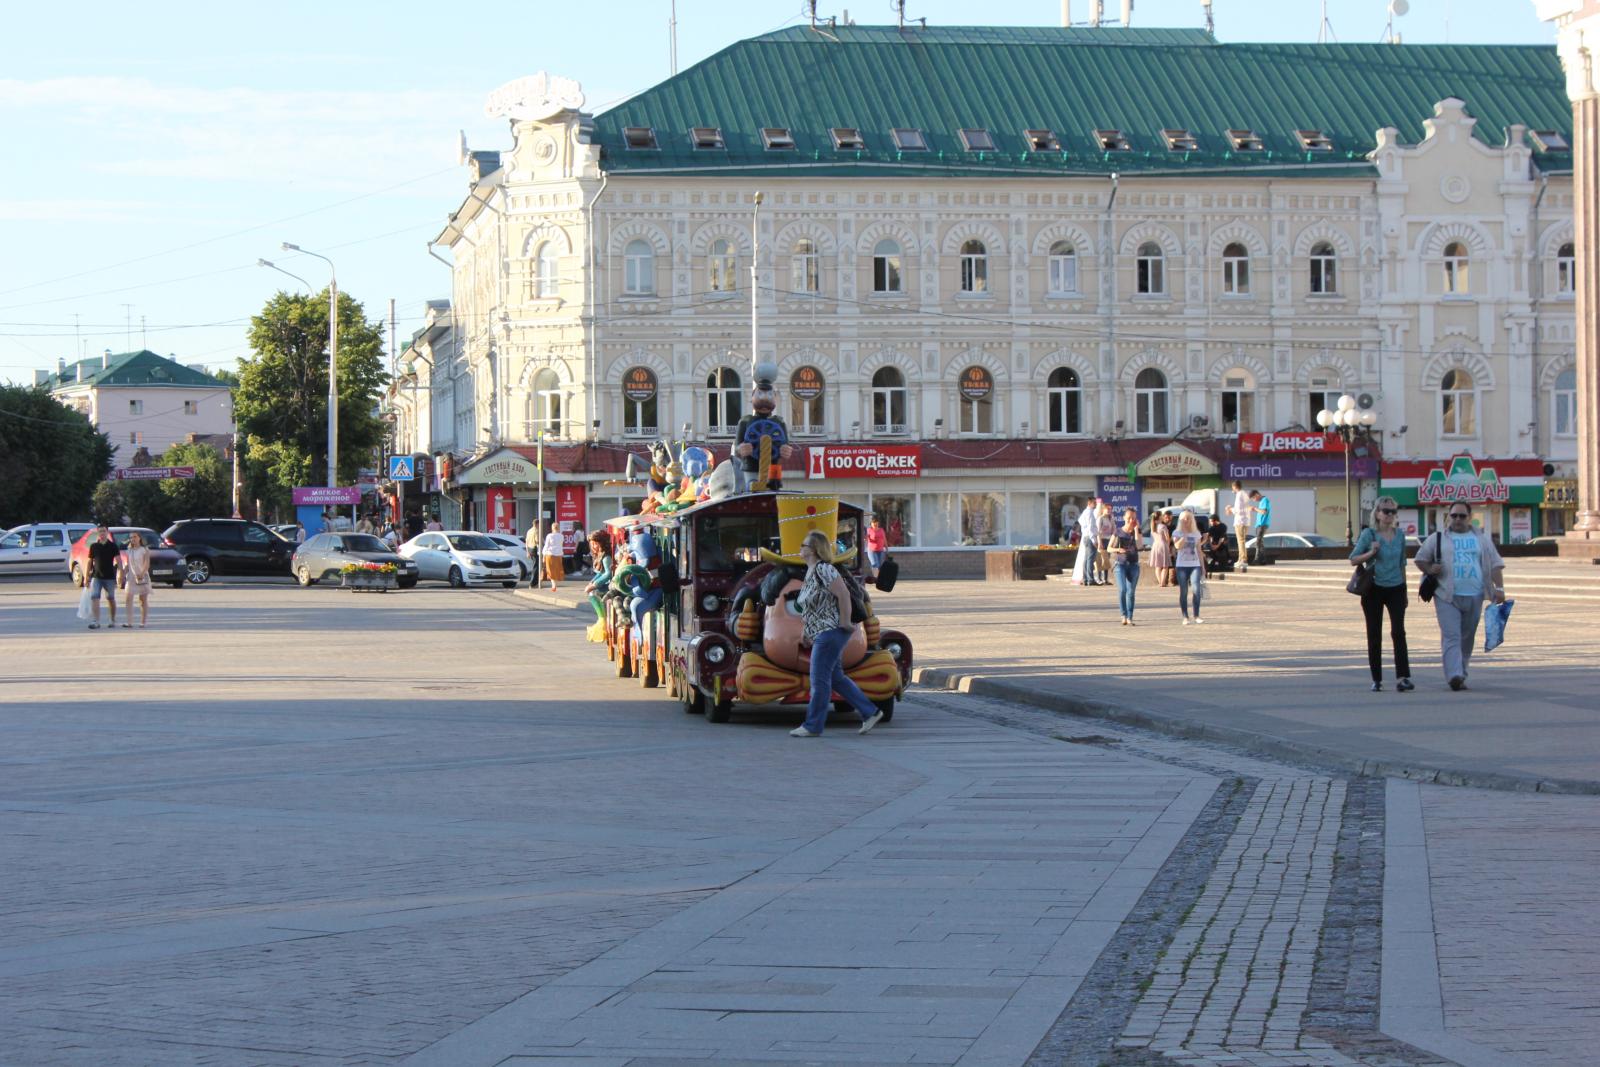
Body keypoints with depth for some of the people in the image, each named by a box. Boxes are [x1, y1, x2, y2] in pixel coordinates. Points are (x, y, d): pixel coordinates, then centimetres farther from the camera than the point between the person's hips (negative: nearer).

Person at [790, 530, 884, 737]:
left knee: (819, 680, -5)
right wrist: (806, 630, 16)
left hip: (831, 632, -10)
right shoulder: (810, 572, 14)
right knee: (836, 678, 13)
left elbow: (843, 594, -22)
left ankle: (812, 726, 0)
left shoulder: (823, 569, -16)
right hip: (822, 633, 10)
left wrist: (844, 622, -18)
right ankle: (870, 712, 18)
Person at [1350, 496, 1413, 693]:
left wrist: (1405, 590, 18)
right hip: (1374, 589, -2)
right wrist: (1371, 553, -19)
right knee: (1374, 635, 4)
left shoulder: (1399, 535, 8)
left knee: (1398, 632, -11)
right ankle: (1376, 679, 12)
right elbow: (1353, 560, -2)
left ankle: (1402, 677, -17)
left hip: (1395, 589, 2)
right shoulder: (1369, 534, -3)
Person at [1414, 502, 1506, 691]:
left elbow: (1495, 564, 10)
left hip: (1474, 597, 2)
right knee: (1451, 637, -13)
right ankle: (1454, 676, -23)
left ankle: (1461, 676, 17)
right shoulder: (1438, 539, 9)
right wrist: (1429, 570, -6)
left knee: (1467, 638, 7)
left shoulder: (1481, 539, 12)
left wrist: (1499, 587, -2)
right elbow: (1420, 559, 15)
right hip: (1447, 597, -2)